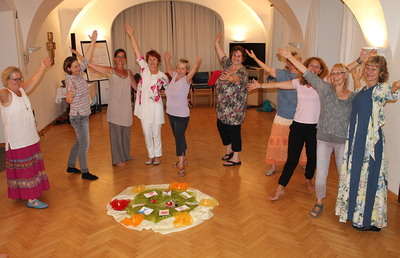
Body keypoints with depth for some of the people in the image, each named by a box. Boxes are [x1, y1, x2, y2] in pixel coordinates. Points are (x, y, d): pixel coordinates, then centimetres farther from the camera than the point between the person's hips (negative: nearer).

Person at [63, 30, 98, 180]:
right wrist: (70, 96, -66)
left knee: (79, 142, 20)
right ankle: (84, 172, 12)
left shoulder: (78, 74, 2)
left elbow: (86, 59, 5)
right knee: (85, 144, -1)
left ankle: (71, 166, 35)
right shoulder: (70, 79, -20)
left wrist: (93, 41, 1)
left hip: (83, 115, 9)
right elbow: (71, 89, -43)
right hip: (78, 116, -9)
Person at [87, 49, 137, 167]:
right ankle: (118, 159, 11)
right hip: (115, 106, -4)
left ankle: (126, 155, 30)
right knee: (116, 132, 1)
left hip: (126, 106, 4)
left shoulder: (129, 72, 11)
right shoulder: (110, 71, -1)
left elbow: (137, 87, 17)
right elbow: (90, 64, -5)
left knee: (126, 132, 14)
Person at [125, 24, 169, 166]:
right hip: (143, 106, 2)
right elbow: (137, 53, -5)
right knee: (147, 133, 10)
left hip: (155, 107, -2)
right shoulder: (144, 69, -1)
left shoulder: (162, 76, -5)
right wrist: (131, 35, -8)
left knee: (156, 133, 8)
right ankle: (151, 155, 25)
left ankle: (157, 155, 25)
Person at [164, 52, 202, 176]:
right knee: (178, 137, 17)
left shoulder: (186, 79, -13)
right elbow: (169, 69, 26)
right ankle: (183, 158, 32)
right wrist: (167, 59, 12)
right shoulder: (174, 76, 5)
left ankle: (181, 165, -6)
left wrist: (197, 64, -52)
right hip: (171, 113, 7)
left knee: (179, 137, -9)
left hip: (182, 115, -7)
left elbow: (193, 71, -33)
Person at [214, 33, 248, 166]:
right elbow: (222, 56, 24)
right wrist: (216, 43, 23)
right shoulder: (228, 64, 6)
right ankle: (229, 150, 36)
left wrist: (229, 78, -59)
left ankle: (236, 158, 11)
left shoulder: (242, 71, -17)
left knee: (234, 130, -2)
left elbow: (238, 79, -39)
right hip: (223, 105, 8)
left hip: (235, 107, -8)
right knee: (221, 125, 16)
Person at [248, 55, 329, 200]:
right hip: (298, 125, 0)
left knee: (312, 156, 15)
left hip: (314, 127, 0)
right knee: (292, 159, 0)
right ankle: (280, 189, 8)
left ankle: (308, 180, 43)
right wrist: (260, 85, 7)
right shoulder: (298, 82, 4)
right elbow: (278, 85, 7)